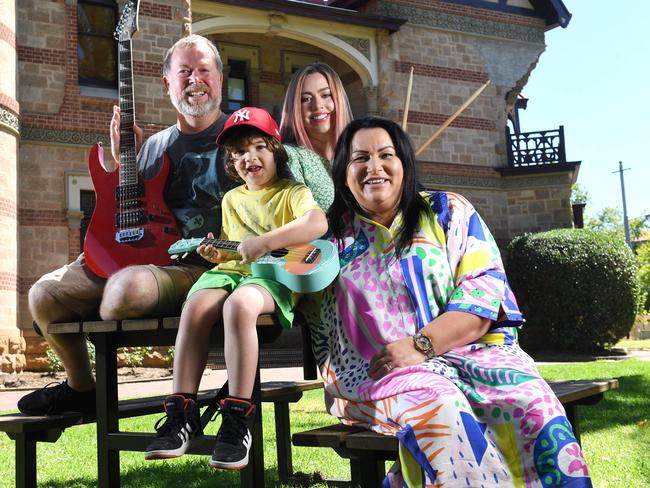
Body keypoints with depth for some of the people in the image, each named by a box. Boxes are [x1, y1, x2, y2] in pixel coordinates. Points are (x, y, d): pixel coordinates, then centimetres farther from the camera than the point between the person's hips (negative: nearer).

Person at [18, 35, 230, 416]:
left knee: (124, 288, -35)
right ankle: (82, 388, 19)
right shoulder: (154, 146, 19)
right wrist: (121, 159, 7)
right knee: (45, 293, -5)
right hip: (141, 255, 7)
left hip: (201, 266, -6)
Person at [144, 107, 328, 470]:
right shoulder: (232, 199, 25)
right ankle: (182, 413, -24)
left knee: (239, 304, -39)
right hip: (232, 269, 5)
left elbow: (318, 224, -16)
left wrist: (264, 242, -22)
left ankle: (238, 419, -34)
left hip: (274, 275, -5)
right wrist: (218, 253, 5)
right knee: (196, 306, -28)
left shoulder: (292, 192, 6)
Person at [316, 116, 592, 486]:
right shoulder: (333, 234, 14)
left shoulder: (449, 212, 10)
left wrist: (421, 344, -15)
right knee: (438, 409, -35)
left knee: (536, 406, -28)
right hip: (375, 368, -1)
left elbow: (484, 290, -2)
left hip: (470, 352, 1)